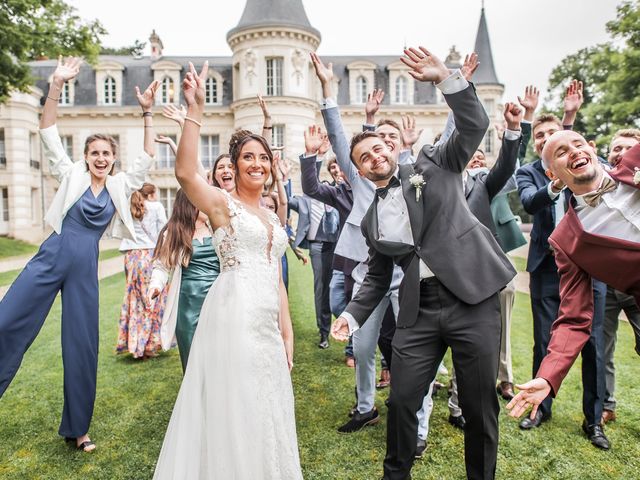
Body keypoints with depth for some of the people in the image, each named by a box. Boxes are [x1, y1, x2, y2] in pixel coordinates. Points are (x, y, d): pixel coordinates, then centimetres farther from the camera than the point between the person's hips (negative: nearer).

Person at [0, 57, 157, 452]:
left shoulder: (120, 186, 8)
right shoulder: (72, 174, 5)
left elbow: (148, 158, 3)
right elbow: (49, 134, -1)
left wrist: (147, 113, -4)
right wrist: (56, 86, -11)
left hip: (85, 267, 1)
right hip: (51, 257, -1)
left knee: (83, 347, 5)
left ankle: (77, 428, 19)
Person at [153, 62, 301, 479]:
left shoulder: (273, 218, 16)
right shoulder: (222, 202, -2)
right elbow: (185, 172, -24)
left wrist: (287, 334, 14)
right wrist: (195, 109, -28)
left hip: (268, 323, 7)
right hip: (233, 316, -7)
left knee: (265, 409, 17)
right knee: (233, 406, 3)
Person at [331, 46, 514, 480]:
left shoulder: (433, 163, 7)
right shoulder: (371, 219, 14)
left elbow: (474, 124, -5)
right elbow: (377, 276, 17)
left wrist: (445, 77, -18)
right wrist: (353, 314, 3)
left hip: (472, 298, -3)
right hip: (419, 310, 3)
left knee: (480, 404, 6)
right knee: (401, 400, 5)